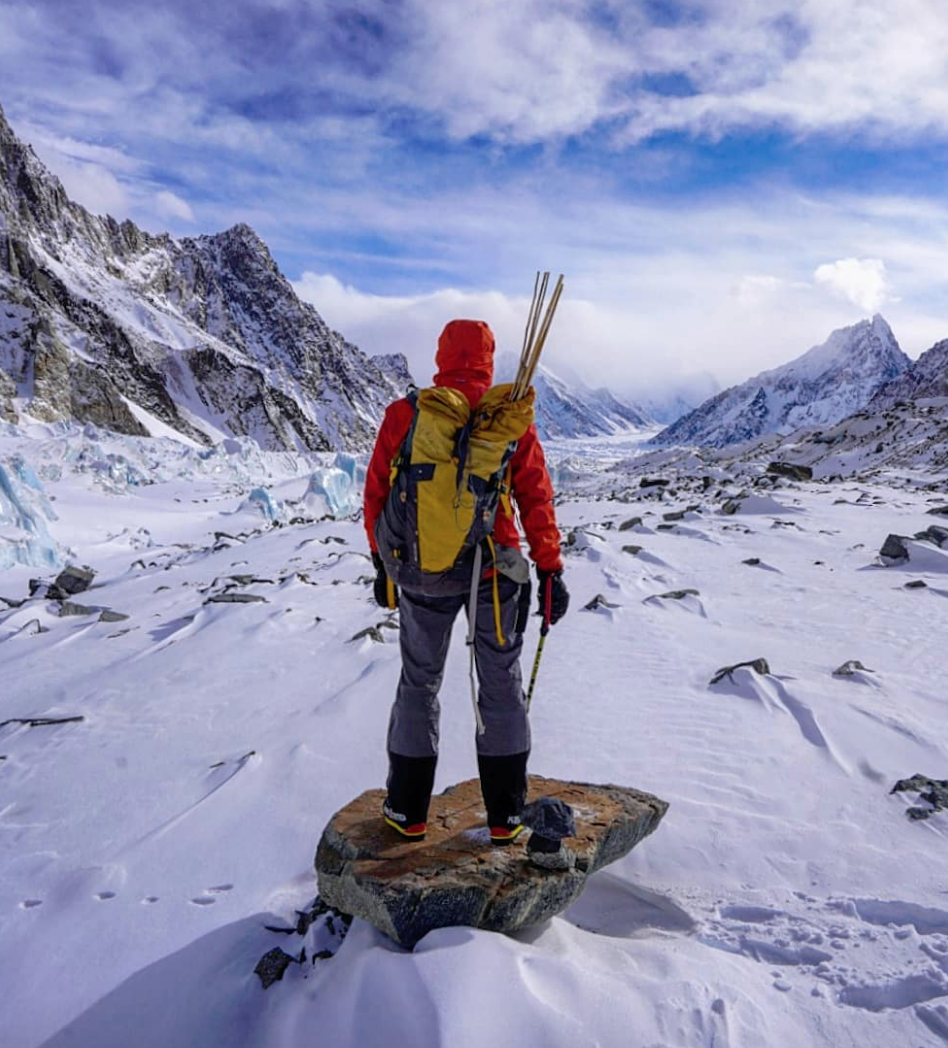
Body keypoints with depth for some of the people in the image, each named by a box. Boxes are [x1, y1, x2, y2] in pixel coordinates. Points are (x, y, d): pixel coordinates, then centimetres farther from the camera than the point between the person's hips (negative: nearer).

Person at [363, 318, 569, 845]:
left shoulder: (404, 414, -3)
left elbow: (377, 494, 1)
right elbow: (536, 500, -4)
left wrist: (383, 563, 12)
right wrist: (551, 572, 2)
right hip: (494, 576, 0)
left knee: (418, 685, 17)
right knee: (501, 688, 14)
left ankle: (408, 811, 26)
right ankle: (505, 815, 22)